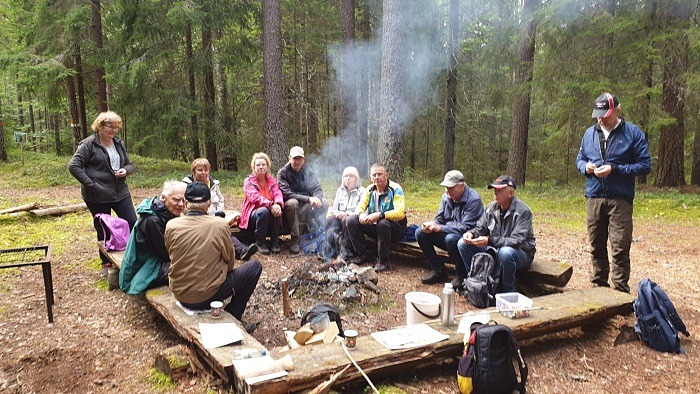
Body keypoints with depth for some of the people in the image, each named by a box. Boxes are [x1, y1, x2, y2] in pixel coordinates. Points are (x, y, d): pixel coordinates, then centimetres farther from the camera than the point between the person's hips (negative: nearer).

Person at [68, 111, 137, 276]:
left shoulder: (119, 144, 10)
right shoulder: (89, 144, -9)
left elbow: (129, 164, 19)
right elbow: (74, 166, -14)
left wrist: (125, 170, -6)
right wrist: (91, 185, -18)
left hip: (121, 193, 5)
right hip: (98, 197, -5)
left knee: (133, 224, 0)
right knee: (103, 231, 8)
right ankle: (106, 263, 25)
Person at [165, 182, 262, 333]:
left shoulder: (171, 226, -10)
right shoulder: (220, 225, -18)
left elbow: (170, 255, 8)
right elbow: (230, 261, -4)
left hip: (179, 294, 5)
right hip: (207, 295, -5)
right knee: (255, 267, 11)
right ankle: (232, 318, 13)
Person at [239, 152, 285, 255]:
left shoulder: (272, 181, 10)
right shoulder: (249, 181, -2)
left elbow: (278, 194, -8)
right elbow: (255, 197, -20)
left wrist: (278, 204, -34)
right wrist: (270, 205, -38)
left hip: (271, 210, 3)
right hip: (253, 214, -3)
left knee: (277, 211, -32)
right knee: (264, 211, -36)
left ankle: (275, 241, -16)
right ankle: (260, 242, -19)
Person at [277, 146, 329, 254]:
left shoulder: (308, 172, 8)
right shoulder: (283, 173, -8)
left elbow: (317, 188, 4)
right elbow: (287, 194, -19)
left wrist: (316, 198, -22)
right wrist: (308, 199, -29)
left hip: (305, 209, 5)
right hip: (290, 208, -5)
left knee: (324, 203, -14)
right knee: (292, 203, -37)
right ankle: (295, 240, -29)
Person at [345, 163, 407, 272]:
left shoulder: (395, 189, -16)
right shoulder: (370, 190, 3)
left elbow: (400, 213, -27)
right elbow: (359, 207, 3)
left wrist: (379, 215, -38)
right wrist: (361, 214, -23)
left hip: (395, 228, -6)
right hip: (375, 226, 6)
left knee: (383, 223, -39)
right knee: (350, 221, -10)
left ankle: (383, 260, -21)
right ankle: (364, 254, 2)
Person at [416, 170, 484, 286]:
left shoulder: (473, 199, -20)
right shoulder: (446, 197, 4)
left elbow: (466, 227, -26)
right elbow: (439, 219, 10)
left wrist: (439, 228, -28)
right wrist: (431, 225, -16)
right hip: (446, 234, 8)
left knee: (451, 238, -38)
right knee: (420, 233, -5)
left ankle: (462, 275, -14)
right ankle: (438, 269, 3)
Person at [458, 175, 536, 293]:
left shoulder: (522, 211, -19)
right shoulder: (491, 207, 0)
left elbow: (517, 241, -28)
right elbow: (480, 228, 8)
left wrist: (489, 241, -37)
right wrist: (471, 233, -17)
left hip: (521, 252, -6)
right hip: (494, 249, 6)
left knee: (505, 252, -41)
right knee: (463, 244, -7)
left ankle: (508, 293, -19)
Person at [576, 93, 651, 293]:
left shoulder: (633, 133, -2)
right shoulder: (590, 133, 10)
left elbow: (645, 165, -5)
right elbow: (579, 159, 20)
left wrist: (615, 169, -16)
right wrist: (585, 166, -4)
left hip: (620, 199, -4)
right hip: (593, 198, 4)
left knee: (620, 249, -4)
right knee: (596, 247, 12)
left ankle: (621, 291, 6)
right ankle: (598, 286, 26)